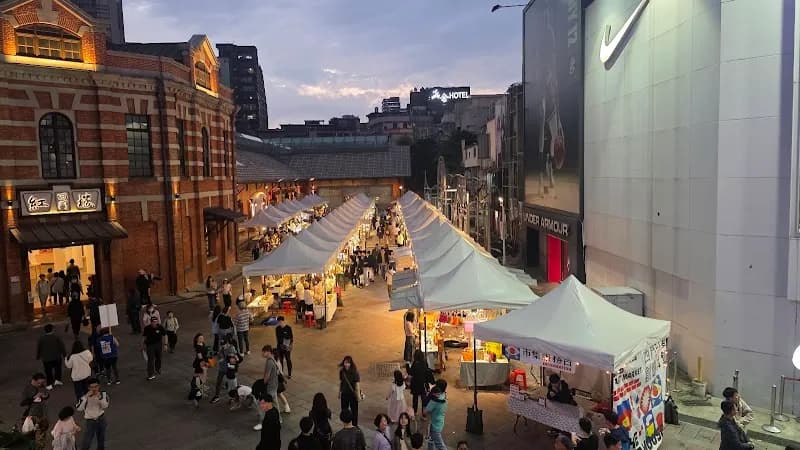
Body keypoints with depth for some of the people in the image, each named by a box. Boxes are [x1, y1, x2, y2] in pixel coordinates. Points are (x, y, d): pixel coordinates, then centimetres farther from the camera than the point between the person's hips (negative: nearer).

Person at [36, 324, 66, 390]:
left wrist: (38, 356, 15)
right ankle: (57, 380, 18)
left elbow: (38, 348, 2)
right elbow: (62, 346, -7)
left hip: (46, 358, 1)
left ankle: (49, 384, 10)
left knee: (48, 371, 8)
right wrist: (64, 354, 5)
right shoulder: (56, 337, -11)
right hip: (56, 357, -1)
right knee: (57, 368, 21)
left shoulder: (41, 338, -7)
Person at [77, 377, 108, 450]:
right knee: (86, 442, -5)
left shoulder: (103, 394, -7)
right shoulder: (85, 397, -14)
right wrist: (86, 397, -32)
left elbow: (105, 406, -15)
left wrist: (100, 397, -25)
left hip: (101, 419, 3)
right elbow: (79, 408, -27)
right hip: (90, 421, -2)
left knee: (101, 440, 18)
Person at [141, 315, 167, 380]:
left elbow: (164, 336, -2)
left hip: (158, 344, 2)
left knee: (158, 358, 18)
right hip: (150, 345, -2)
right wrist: (143, 345, 5)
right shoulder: (147, 328, -12)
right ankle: (151, 375, -2)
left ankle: (157, 369, 45)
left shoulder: (160, 327, -12)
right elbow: (144, 337, 0)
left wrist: (165, 344, -2)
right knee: (151, 360, -7)